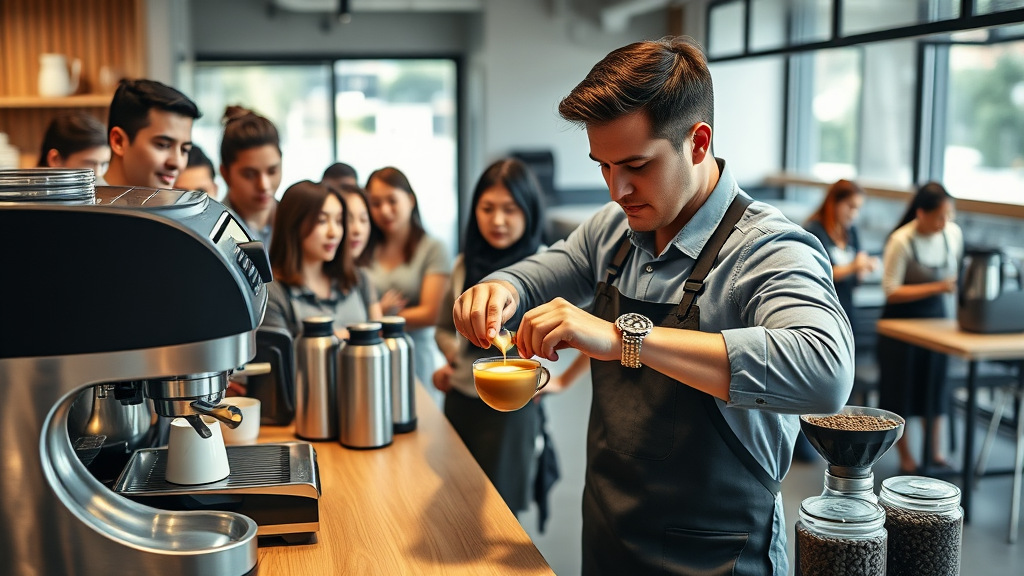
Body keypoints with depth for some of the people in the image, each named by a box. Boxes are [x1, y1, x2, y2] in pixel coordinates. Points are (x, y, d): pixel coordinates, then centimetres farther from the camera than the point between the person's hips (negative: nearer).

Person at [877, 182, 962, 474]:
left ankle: (936, 453, 22)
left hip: (939, 318, 5)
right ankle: (906, 458, 15)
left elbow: (954, 272, 11)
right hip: (903, 322, -5)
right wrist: (937, 287, -27)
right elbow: (891, 292, -20)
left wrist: (953, 314, 2)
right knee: (902, 389, 3)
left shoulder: (954, 233, -4)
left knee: (937, 385, 9)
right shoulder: (900, 241, -21)